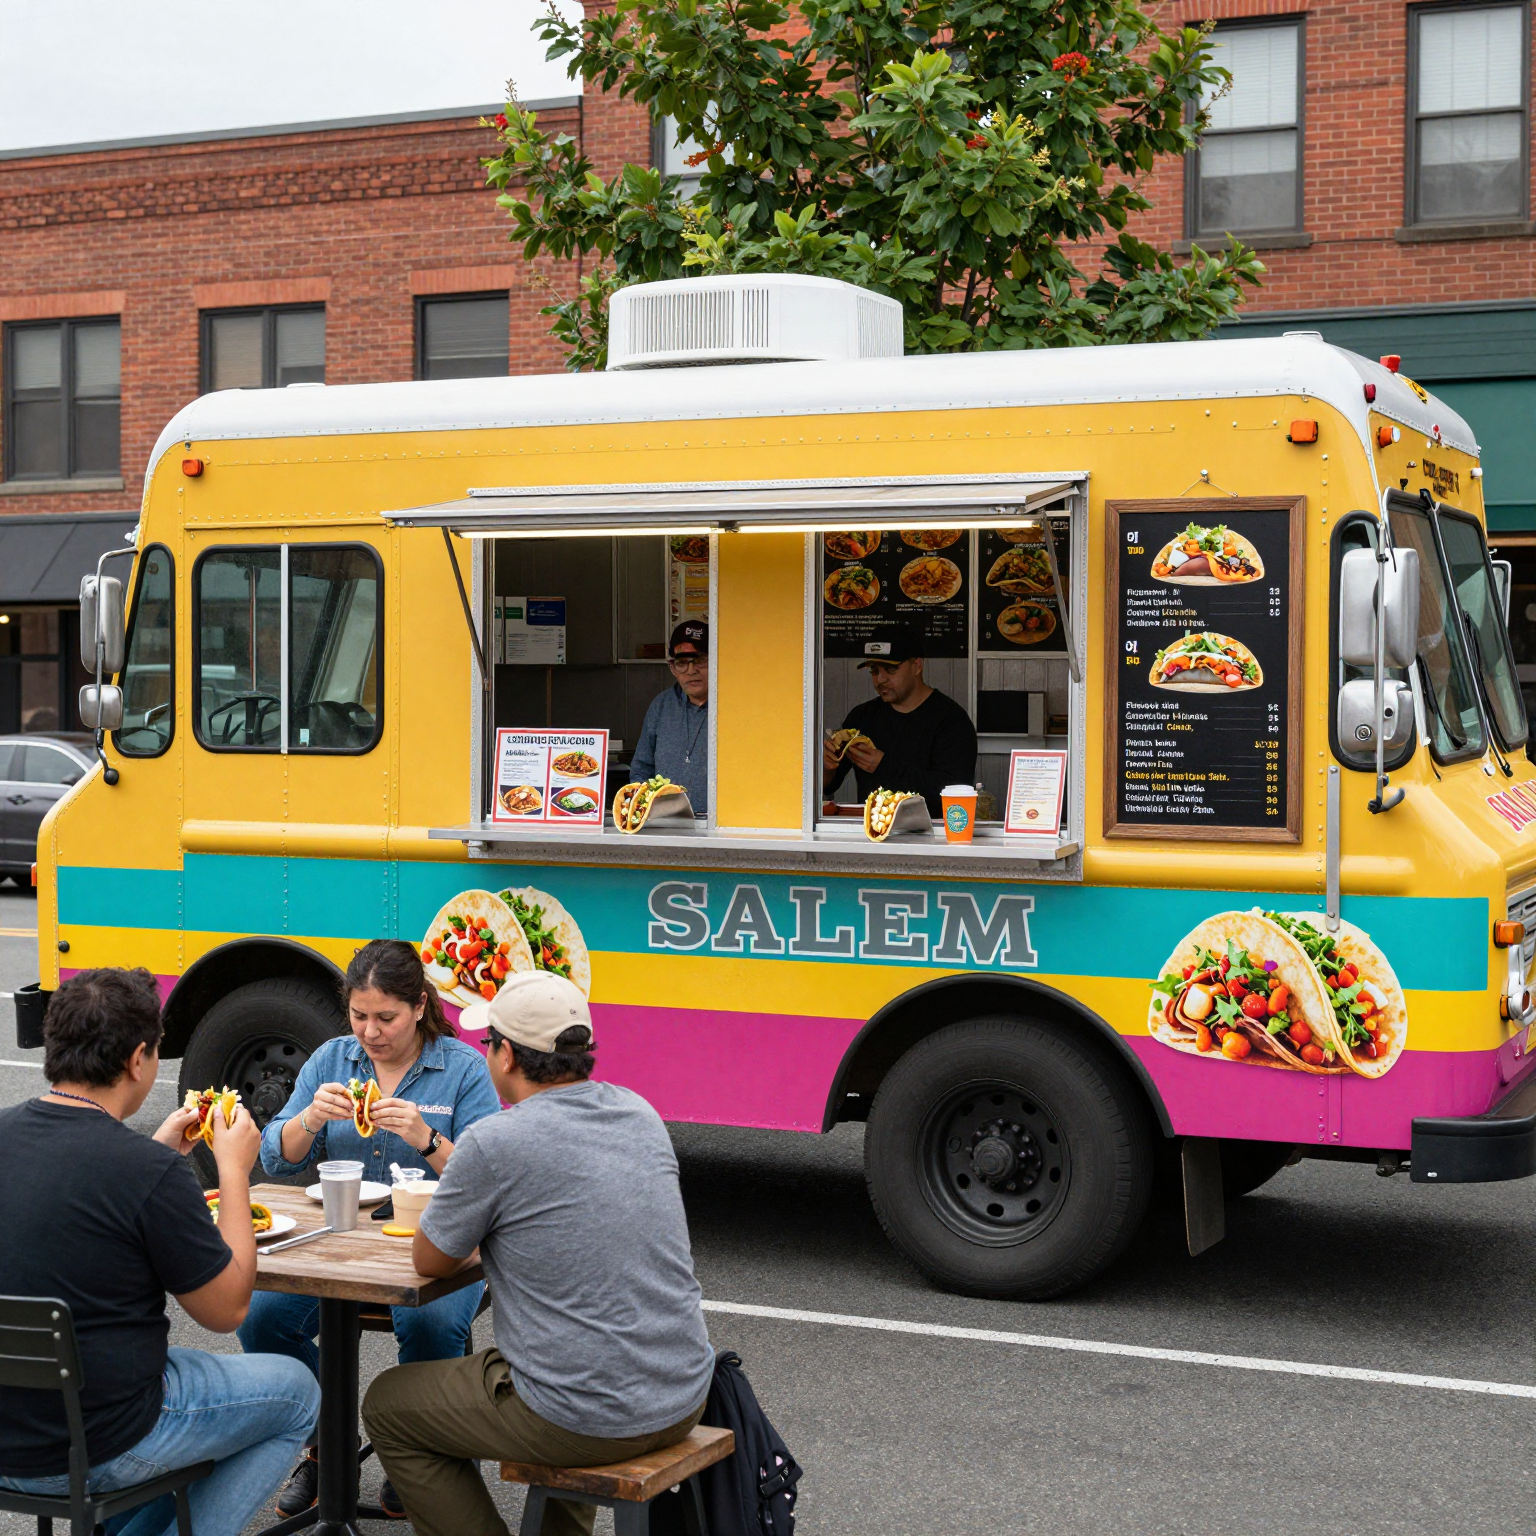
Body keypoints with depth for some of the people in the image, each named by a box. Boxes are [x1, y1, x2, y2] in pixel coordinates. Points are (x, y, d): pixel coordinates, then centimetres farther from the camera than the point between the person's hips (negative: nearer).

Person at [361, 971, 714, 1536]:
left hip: (588, 1421, -7)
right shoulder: (640, 1115, 4)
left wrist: (477, 1229, 15)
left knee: (387, 1407, 16)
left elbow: (430, 1261, -2)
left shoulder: (494, 1143, -17)